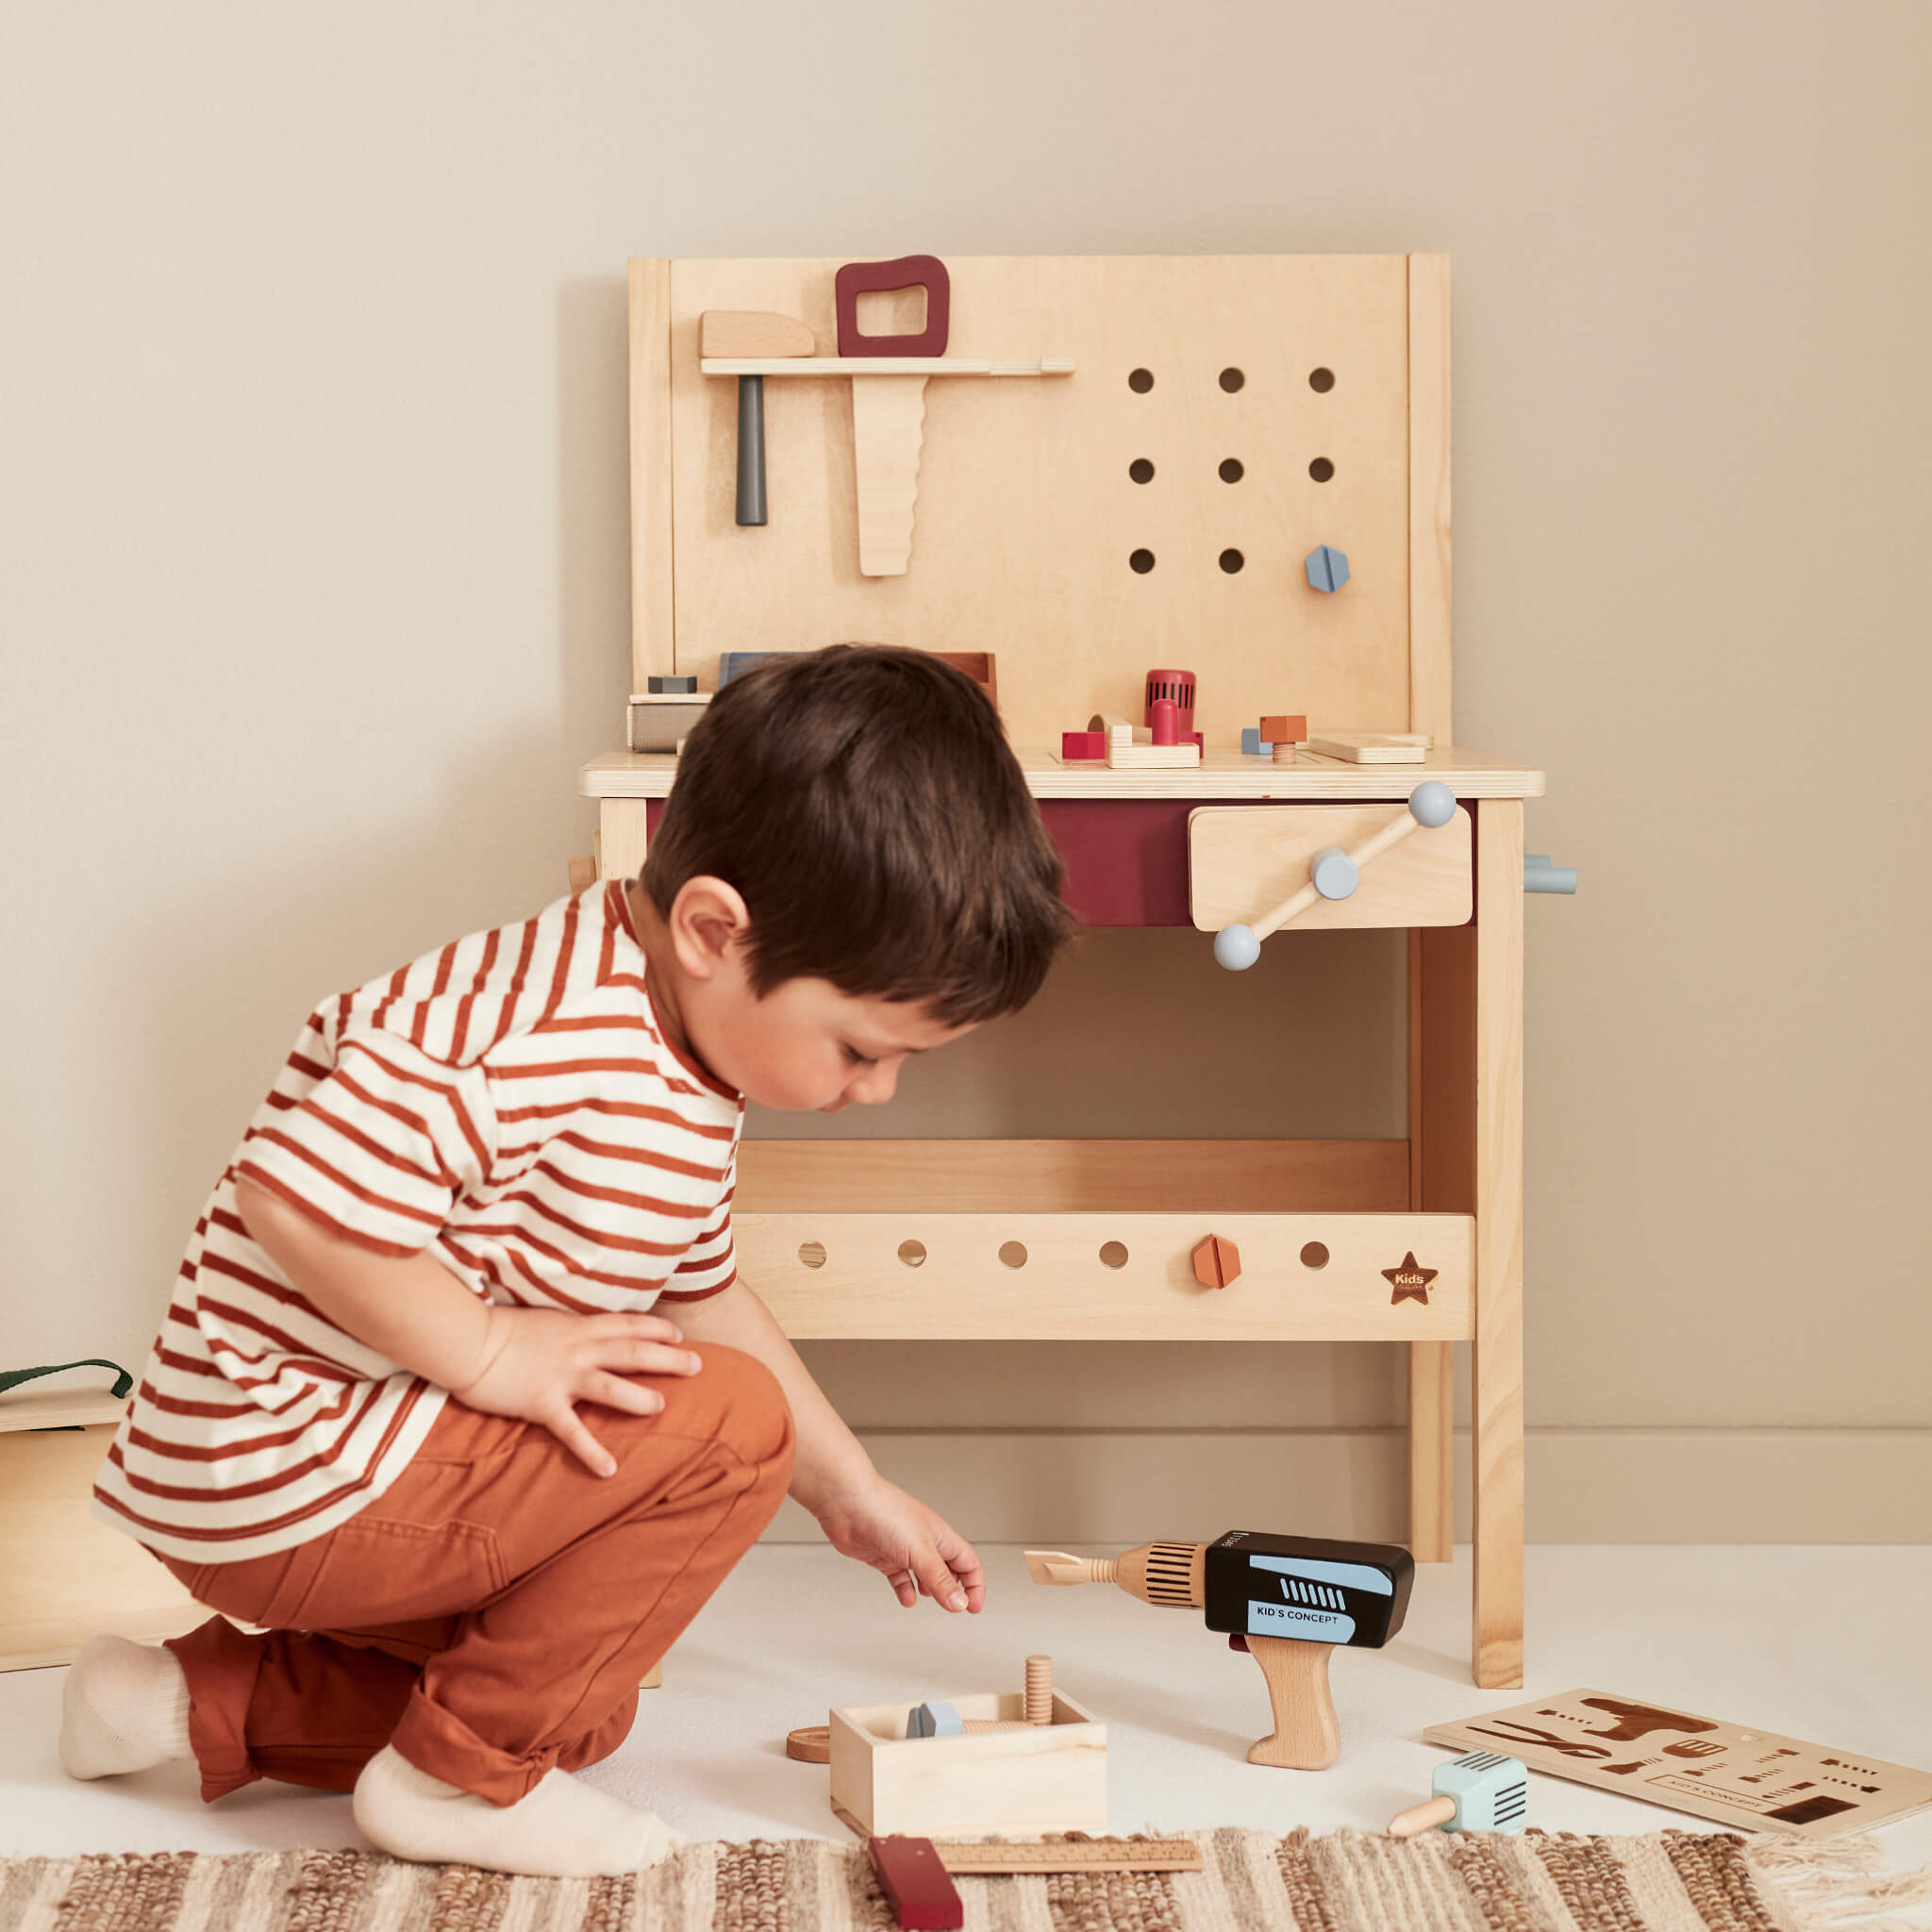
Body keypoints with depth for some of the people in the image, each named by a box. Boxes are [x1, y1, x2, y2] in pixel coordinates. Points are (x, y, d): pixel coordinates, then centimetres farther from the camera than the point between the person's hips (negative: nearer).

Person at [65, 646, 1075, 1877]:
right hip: (283, 1474, -11)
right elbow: (293, 1197, -36)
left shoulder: (689, 1082, 5)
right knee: (729, 1427, -18)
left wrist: (854, 1495, 20)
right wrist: (494, 1350, -27)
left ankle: (204, 1703, 21)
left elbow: (700, 1299, 18)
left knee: (583, 1707, 26)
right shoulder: (536, 1035, -29)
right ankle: (459, 1773, -8)